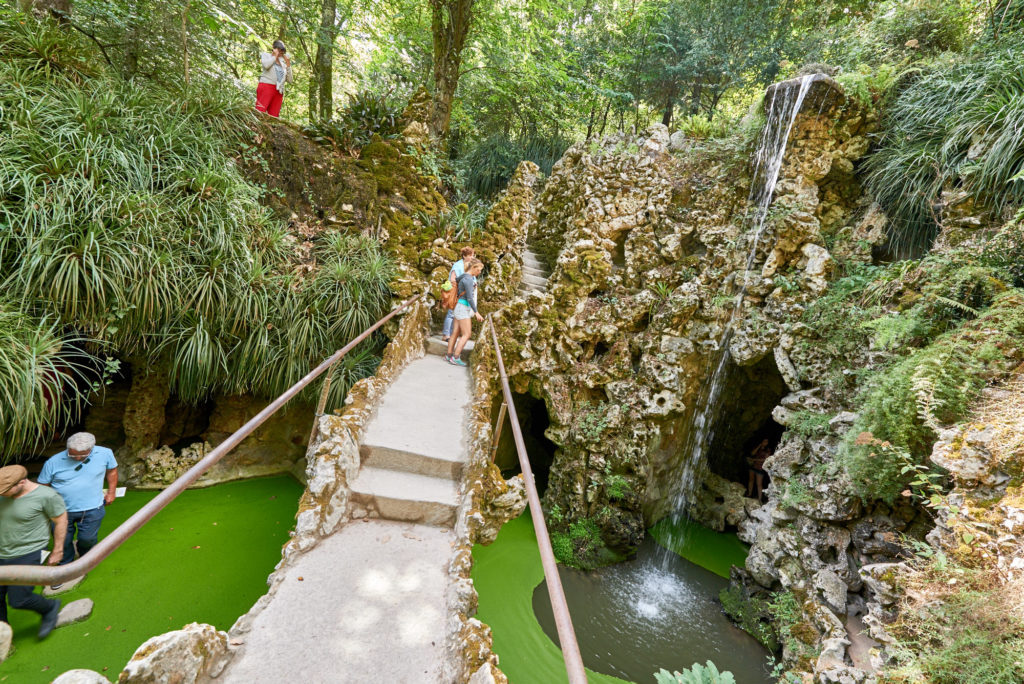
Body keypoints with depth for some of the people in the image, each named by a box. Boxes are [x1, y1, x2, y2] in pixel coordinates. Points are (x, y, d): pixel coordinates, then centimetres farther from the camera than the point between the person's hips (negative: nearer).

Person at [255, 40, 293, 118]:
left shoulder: (283, 62, 24)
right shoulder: (266, 55, 14)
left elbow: (290, 80, 16)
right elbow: (266, 65, -10)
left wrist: (288, 65, 9)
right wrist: (275, 56, 3)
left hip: (278, 91, 4)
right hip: (266, 86, -4)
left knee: (274, 116, -4)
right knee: (259, 112, -17)